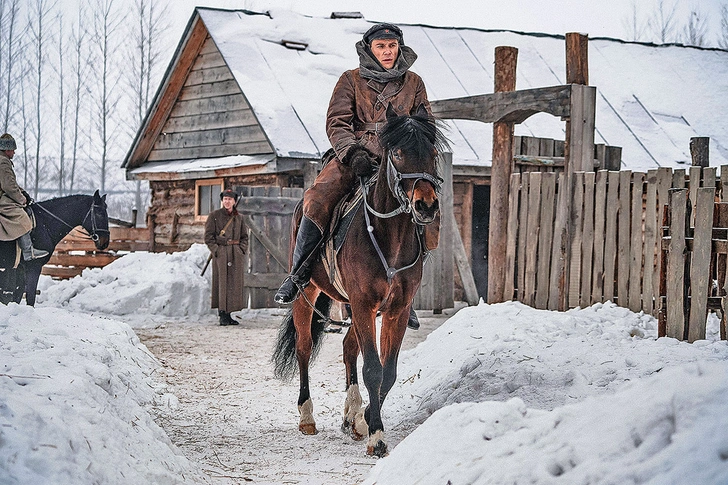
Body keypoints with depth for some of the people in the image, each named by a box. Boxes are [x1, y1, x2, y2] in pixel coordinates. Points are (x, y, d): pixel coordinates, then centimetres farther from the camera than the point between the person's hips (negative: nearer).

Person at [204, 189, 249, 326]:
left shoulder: (239, 217, 11)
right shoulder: (214, 216, 0)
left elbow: (244, 236, 17)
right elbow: (208, 236, -2)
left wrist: (242, 249, 1)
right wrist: (216, 250, -12)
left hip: (236, 255, 4)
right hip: (221, 253, -4)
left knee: (235, 283, 3)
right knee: (222, 282, -6)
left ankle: (228, 314, 10)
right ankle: (222, 316, -3)